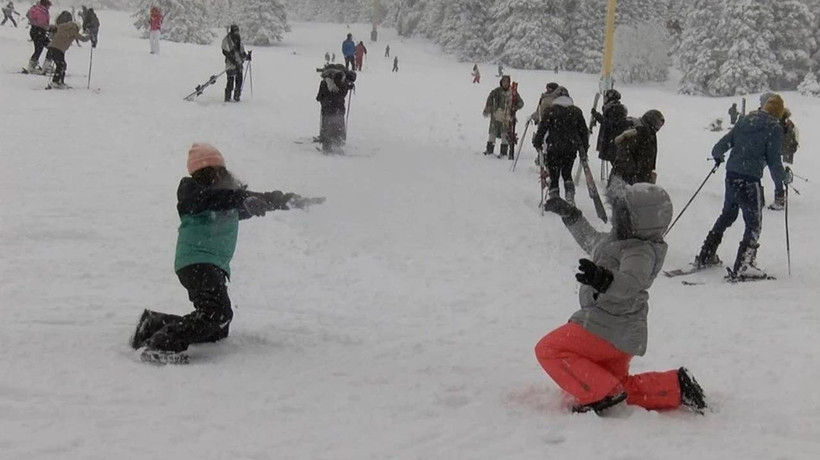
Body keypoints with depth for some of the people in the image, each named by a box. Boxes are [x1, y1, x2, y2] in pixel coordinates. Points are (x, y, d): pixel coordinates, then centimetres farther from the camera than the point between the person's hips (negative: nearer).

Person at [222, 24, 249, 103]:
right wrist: (232, 59, -21)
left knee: (239, 80, 6)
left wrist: (246, 56, 9)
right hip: (231, 64, -7)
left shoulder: (239, 39, 15)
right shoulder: (226, 40, -6)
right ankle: (227, 98, -4)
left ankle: (236, 97, 14)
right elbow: (225, 51, -12)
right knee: (230, 80, -10)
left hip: (239, 63, 7)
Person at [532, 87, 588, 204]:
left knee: (554, 175, 6)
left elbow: (542, 128, -8)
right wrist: (584, 150, 17)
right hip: (571, 148, 3)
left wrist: (537, 144, 1)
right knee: (567, 173, 17)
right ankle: (570, 196, -1)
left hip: (554, 147, -3)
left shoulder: (550, 110, -3)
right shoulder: (576, 111, 7)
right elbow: (584, 131, 10)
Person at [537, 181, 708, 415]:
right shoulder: (616, 239, 12)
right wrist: (571, 215, 36)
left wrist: (605, 280, -58)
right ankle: (676, 388, 14)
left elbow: (630, 284, -38)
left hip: (610, 330, -11)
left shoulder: (641, 252, -19)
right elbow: (591, 240, 34)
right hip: (621, 334, 11)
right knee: (623, 388, 20)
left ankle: (601, 394, -17)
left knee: (548, 349, -13)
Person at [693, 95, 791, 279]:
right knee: (754, 223, 4)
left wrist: (717, 156, 32)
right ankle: (743, 266, -3)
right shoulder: (774, 129, -7)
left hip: (731, 175, 6)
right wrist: (784, 178, 8)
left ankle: (706, 255, 27)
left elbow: (724, 143, 11)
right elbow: (774, 160, -9)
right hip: (750, 180, -6)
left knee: (727, 215, 23)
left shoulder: (745, 120, 8)